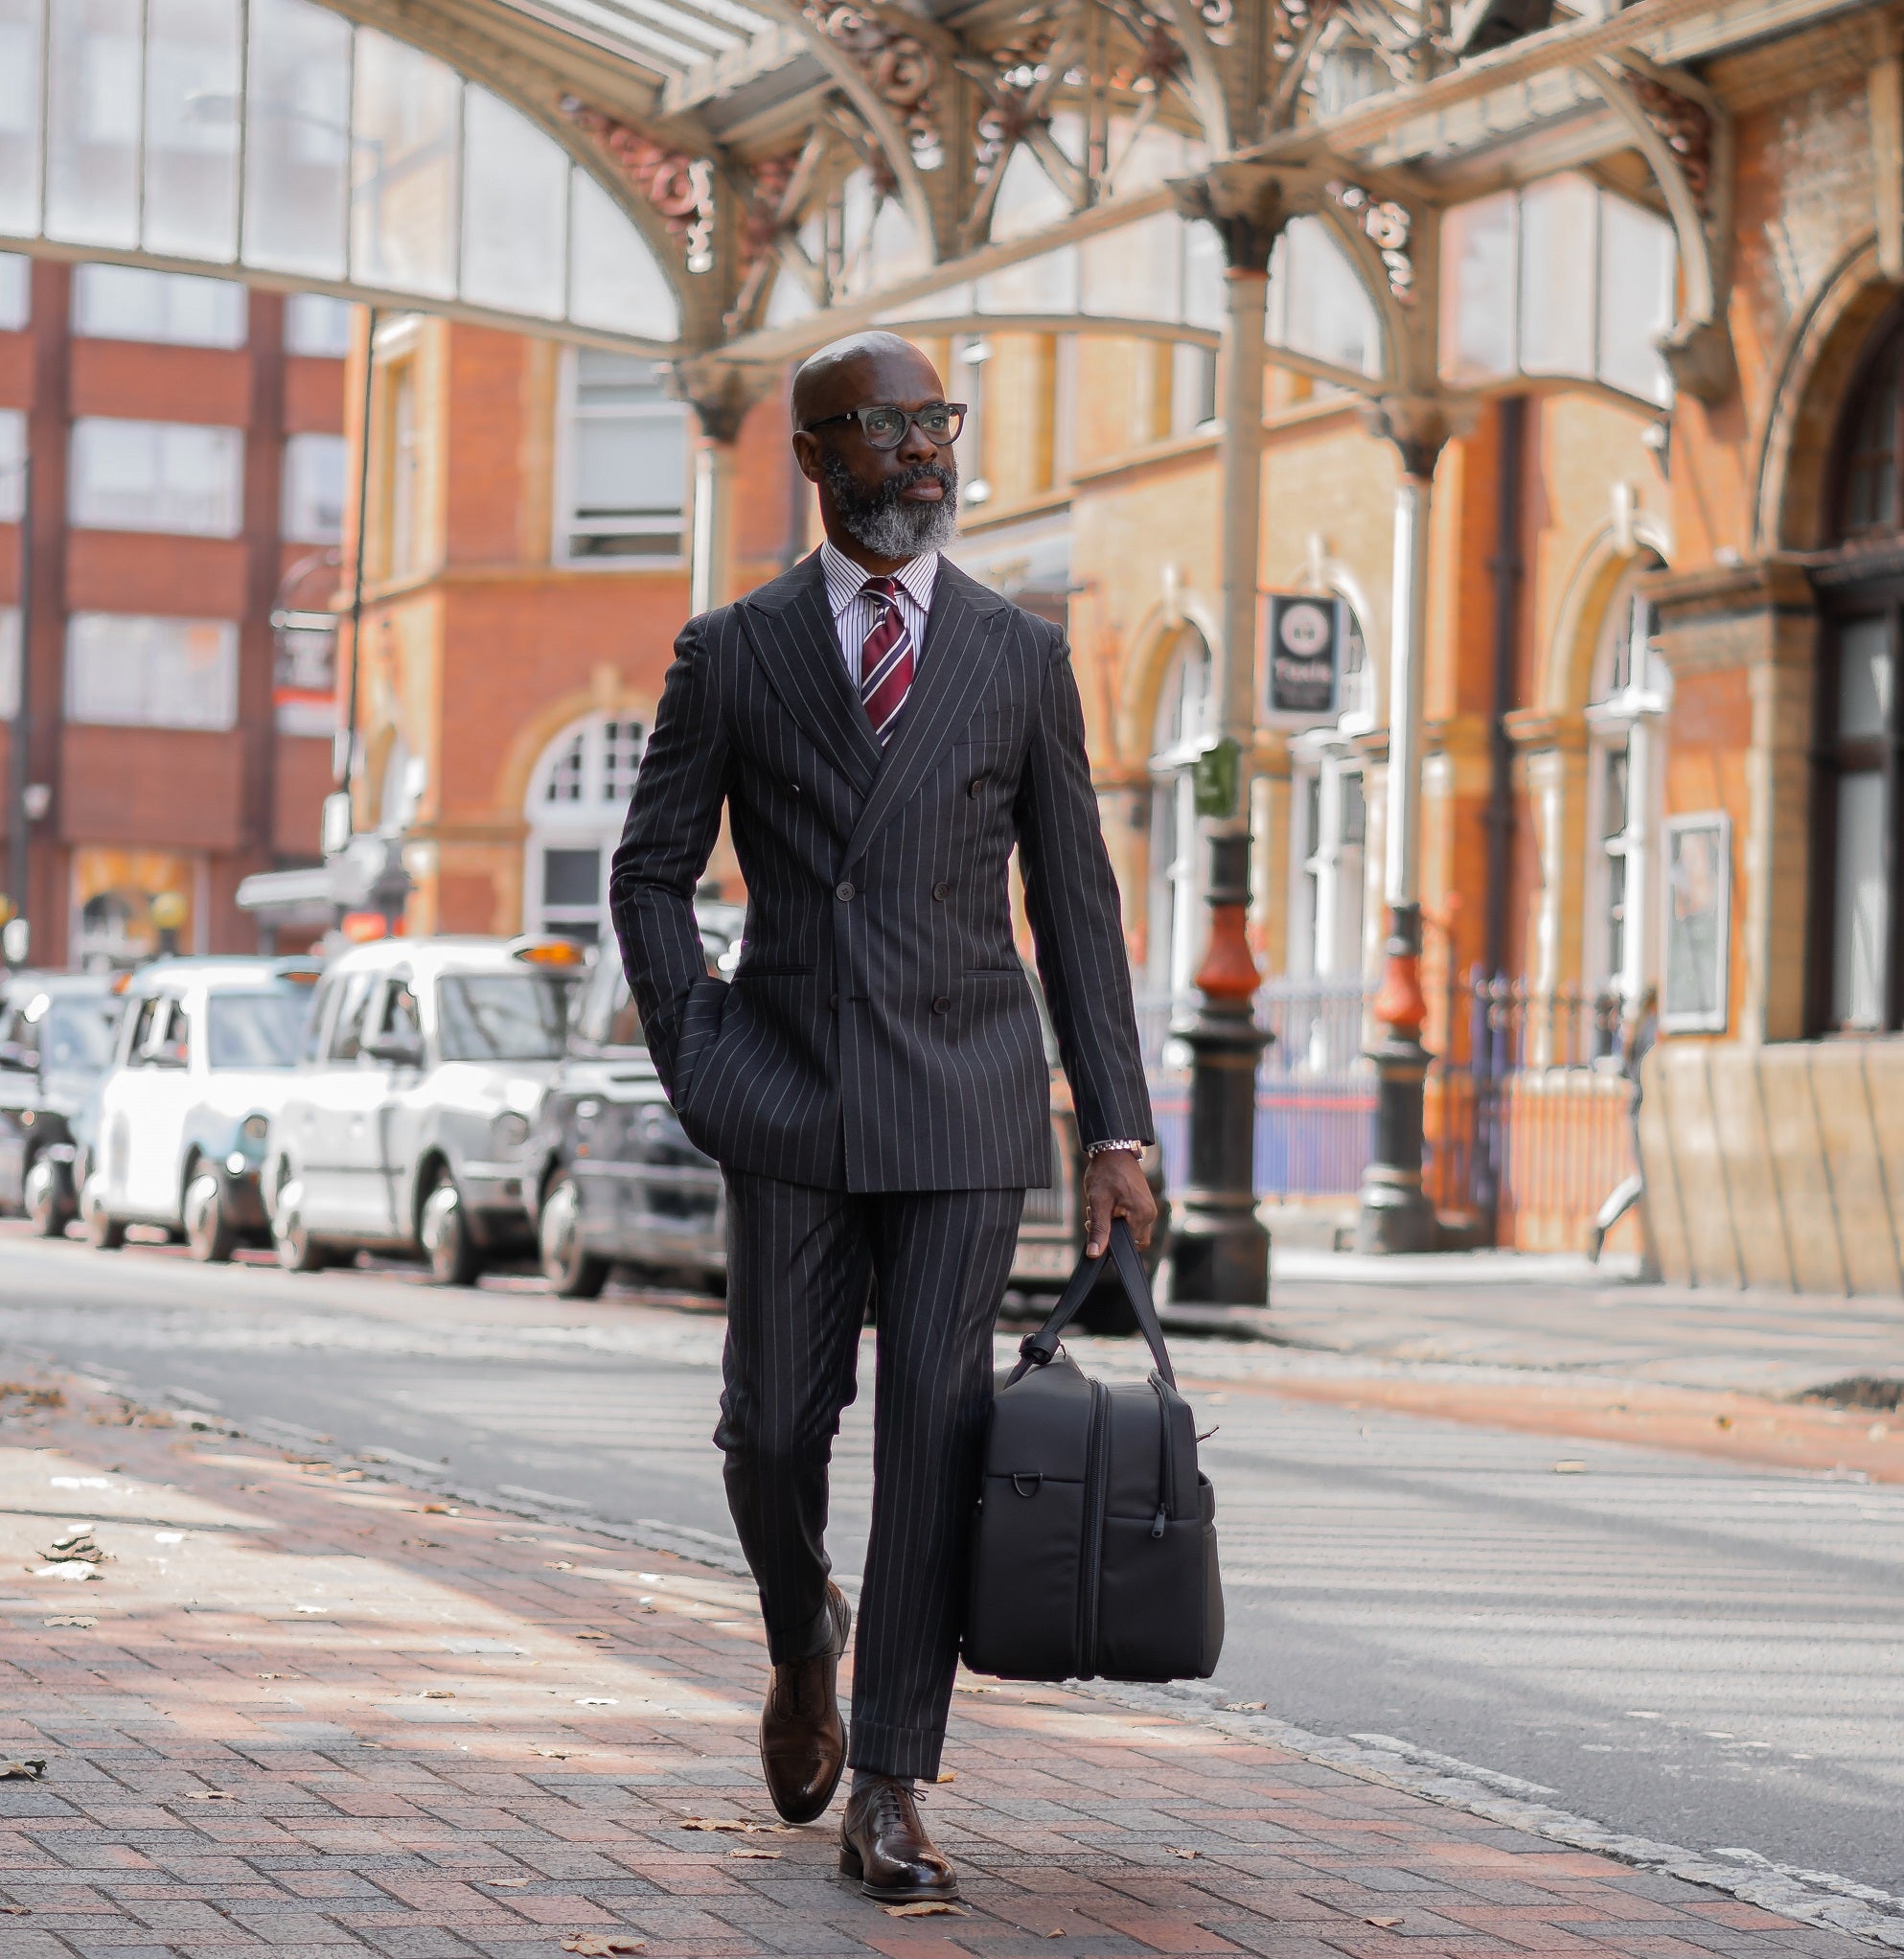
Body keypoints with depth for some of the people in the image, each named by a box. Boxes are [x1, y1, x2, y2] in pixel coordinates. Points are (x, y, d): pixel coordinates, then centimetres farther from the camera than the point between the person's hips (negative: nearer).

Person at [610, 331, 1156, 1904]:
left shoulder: (1022, 658, 7)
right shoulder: (732, 655, 5)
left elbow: (1076, 902, 7)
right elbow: (653, 874, 9)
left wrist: (1117, 1132, 2)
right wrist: (701, 1065, -3)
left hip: (966, 1107, 0)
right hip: (793, 1112, 0)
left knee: (937, 1433, -6)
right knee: (775, 1431, 2)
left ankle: (891, 1789, 1)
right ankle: (806, 1646, 34)